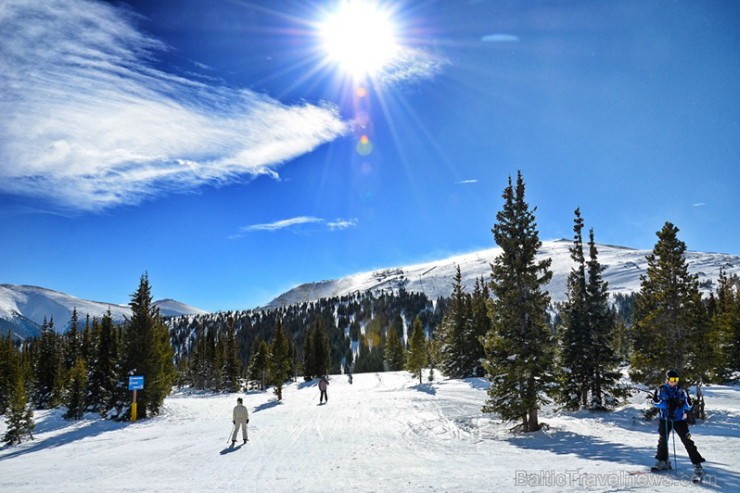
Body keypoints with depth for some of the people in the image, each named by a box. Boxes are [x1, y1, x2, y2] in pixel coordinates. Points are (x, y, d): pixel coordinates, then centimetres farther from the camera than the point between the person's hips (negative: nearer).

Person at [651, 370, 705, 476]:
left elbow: (689, 405, -4)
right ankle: (663, 461, 29)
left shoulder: (681, 390, -2)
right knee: (663, 439, 12)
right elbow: (655, 402, -13)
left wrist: (681, 404, -25)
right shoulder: (661, 389, -3)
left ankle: (697, 464, -4)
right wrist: (667, 403, -27)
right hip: (665, 419, 1)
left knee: (687, 441, -9)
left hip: (679, 419, -1)